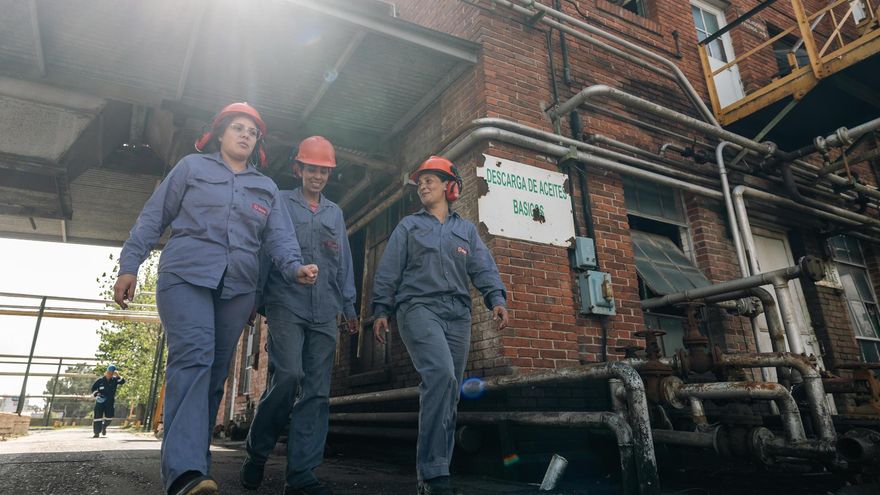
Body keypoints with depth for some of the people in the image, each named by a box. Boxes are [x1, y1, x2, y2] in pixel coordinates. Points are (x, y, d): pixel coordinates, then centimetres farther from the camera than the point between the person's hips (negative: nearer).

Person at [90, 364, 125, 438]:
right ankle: (96, 433, 5)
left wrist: (118, 376, -24)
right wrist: (96, 395, -7)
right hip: (100, 401, -1)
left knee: (109, 417, -1)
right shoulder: (100, 380, -1)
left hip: (110, 402, 1)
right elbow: (93, 388, 7)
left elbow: (122, 382, -12)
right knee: (98, 417, -5)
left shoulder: (114, 380, 2)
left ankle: (104, 426, 29)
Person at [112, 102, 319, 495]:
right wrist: (129, 264, 1)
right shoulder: (192, 167, 11)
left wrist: (294, 267, -14)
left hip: (237, 289, 4)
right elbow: (154, 217, 9)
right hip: (186, 276, -4)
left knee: (216, 373, 6)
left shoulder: (267, 188, 18)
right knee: (193, 359, -22)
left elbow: (279, 236, 5)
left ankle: (194, 461, 16)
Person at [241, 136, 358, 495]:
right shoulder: (280, 203, 10)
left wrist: (349, 304, 12)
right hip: (287, 304, -4)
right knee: (288, 375, -17)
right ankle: (257, 451, 7)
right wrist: (255, 298, -2)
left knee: (317, 391, -1)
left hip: (325, 313, 4)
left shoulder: (335, 212, 21)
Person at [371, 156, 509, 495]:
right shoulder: (409, 226, 16)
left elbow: (483, 268, 8)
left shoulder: (466, 230, 21)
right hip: (419, 307, -3)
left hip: (458, 314, 4)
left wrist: (496, 299, -9)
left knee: (449, 395, 3)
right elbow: (388, 271, 9)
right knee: (441, 375, -27)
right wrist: (381, 309, 0)